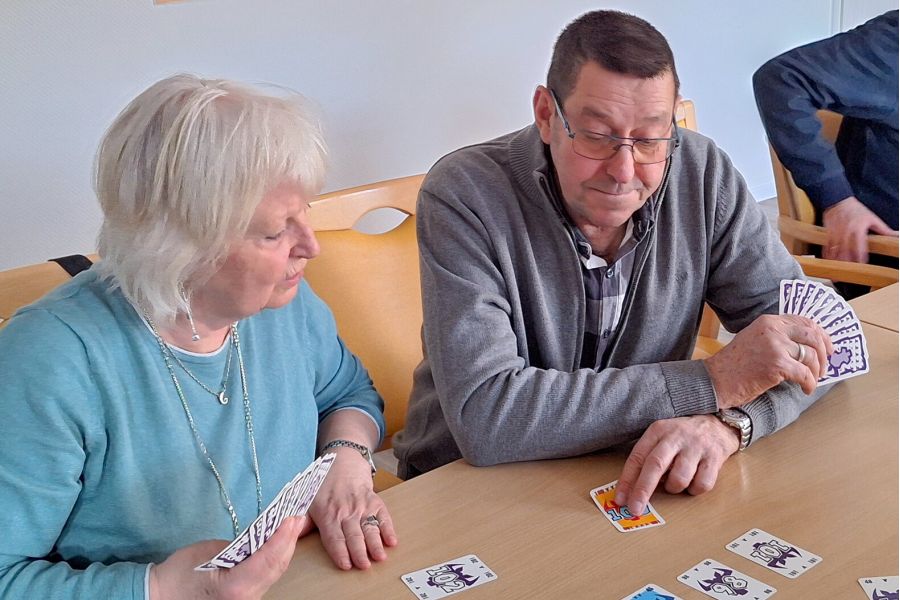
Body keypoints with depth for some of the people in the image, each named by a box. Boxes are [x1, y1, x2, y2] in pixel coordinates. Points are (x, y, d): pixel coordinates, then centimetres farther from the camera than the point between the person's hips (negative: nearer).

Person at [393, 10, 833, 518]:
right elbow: (483, 418, -28)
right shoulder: (464, 196, -20)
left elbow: (811, 329, -7)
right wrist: (715, 382, -26)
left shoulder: (703, 175, -8)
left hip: (633, 487, 3)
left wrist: (727, 422, -28)